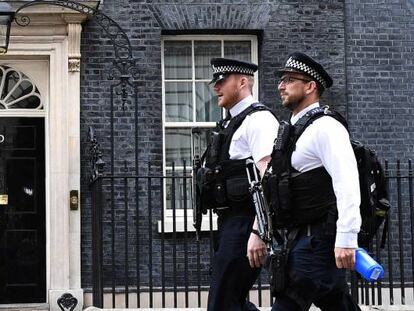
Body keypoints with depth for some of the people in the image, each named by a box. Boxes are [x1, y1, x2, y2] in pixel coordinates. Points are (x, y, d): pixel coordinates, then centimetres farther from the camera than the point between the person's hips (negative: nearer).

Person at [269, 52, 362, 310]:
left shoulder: (325, 127, -11)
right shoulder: (293, 130, 18)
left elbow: (347, 183, -21)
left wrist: (346, 239, -28)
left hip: (317, 240, -9)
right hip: (301, 237, 9)